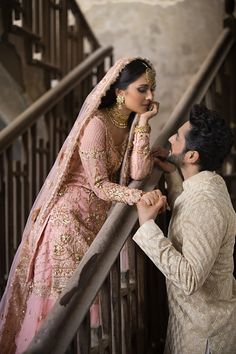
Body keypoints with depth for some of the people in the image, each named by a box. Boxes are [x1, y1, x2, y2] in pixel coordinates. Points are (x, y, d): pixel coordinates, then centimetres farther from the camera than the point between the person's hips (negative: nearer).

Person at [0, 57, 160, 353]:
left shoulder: (131, 122, 3)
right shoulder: (97, 124, -20)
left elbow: (138, 173, -10)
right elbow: (100, 185, -20)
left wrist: (143, 124, -13)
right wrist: (141, 196, -33)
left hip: (98, 214, 7)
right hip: (71, 214, -7)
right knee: (59, 296, 0)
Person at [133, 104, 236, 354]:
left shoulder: (207, 206, -32)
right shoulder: (210, 183, -2)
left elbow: (189, 279, -36)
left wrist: (147, 226, -34)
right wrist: (171, 174, 10)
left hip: (203, 327, -9)